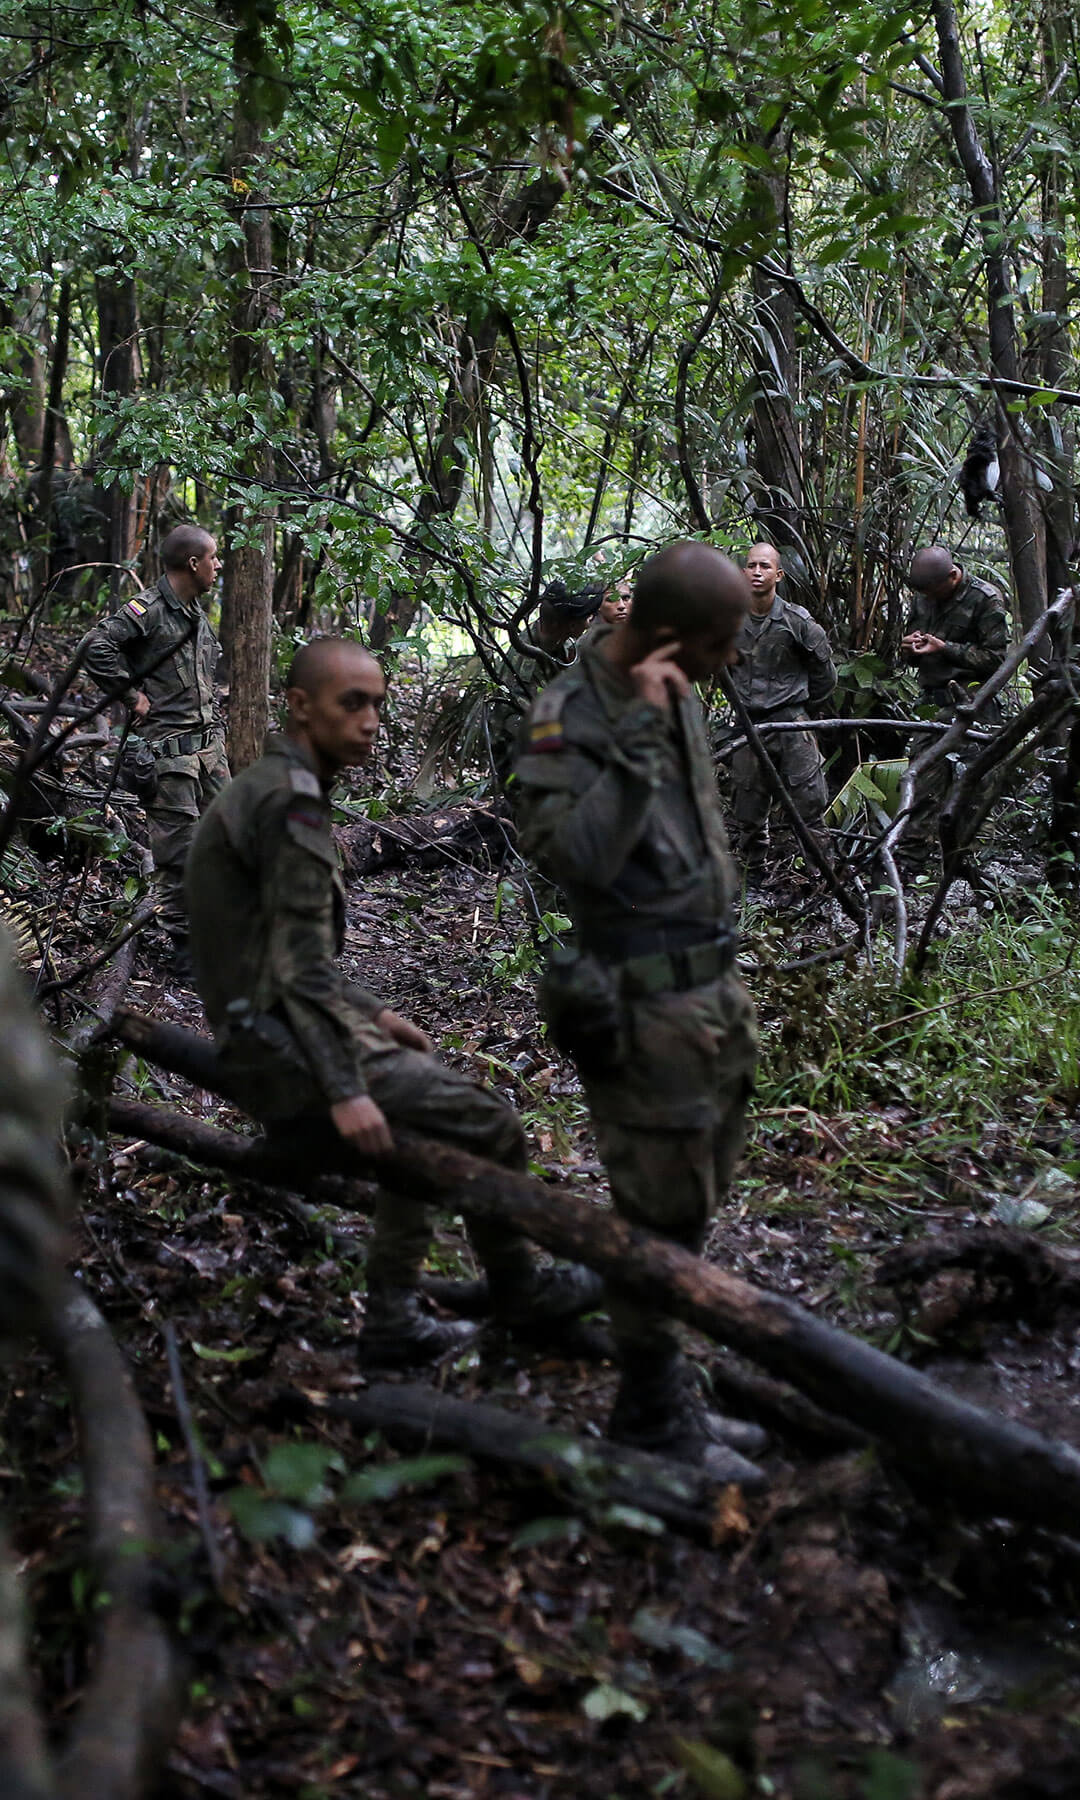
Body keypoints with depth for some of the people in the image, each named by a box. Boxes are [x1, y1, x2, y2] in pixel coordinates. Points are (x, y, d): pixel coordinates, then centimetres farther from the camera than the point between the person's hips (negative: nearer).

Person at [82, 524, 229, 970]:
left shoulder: (198, 612, 16)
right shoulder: (147, 610, -12)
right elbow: (96, 648, -22)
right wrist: (133, 696, -17)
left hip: (209, 743, 9)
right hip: (169, 748, -9)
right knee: (178, 846, -5)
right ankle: (183, 942, 2)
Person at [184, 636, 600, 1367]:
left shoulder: (262, 789, 15)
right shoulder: (292, 801, -17)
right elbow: (300, 966, -24)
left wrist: (372, 1013, 21)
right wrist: (343, 1092, -26)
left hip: (265, 1035, 11)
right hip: (287, 1052, -11)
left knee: (423, 1114, 25)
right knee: (492, 1127, -4)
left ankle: (394, 1314, 20)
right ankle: (520, 1292, 19)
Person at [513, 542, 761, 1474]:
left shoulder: (675, 696, 6)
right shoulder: (569, 720, -20)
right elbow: (575, 854, -35)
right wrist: (638, 734, -32)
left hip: (713, 988, 9)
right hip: (647, 1008, -9)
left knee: (696, 1194, 20)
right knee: (659, 1210, 2)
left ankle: (663, 1358, 38)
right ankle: (655, 1412, 18)